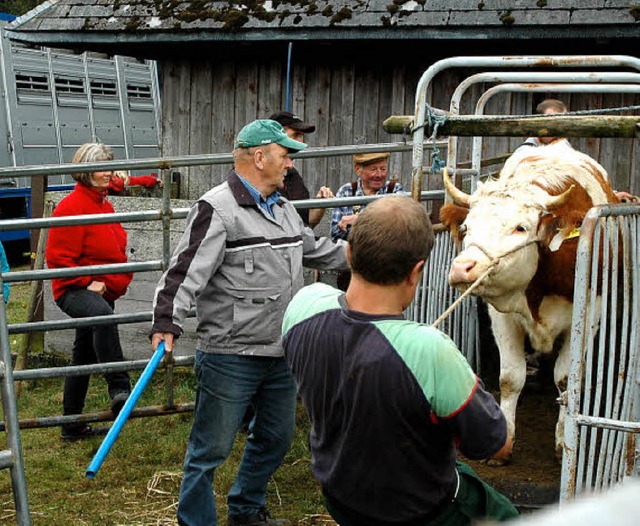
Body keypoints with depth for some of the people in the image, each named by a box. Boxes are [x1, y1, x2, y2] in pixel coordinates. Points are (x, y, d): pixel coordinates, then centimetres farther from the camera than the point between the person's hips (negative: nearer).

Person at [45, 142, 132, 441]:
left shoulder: (104, 204, 15)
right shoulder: (72, 206, -14)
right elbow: (58, 258, -18)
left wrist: (120, 279, 17)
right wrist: (88, 283, -20)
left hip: (103, 292, 10)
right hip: (73, 290, -10)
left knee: (84, 359, 15)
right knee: (102, 315, -42)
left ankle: (73, 426, 25)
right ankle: (119, 389, -43)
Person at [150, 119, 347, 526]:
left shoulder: (284, 209, 14)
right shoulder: (218, 210, -14)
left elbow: (317, 250, 28)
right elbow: (187, 271, -20)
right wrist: (167, 324, -30)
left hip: (281, 354, 9)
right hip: (230, 357, -9)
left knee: (276, 438, 21)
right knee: (212, 449, 2)